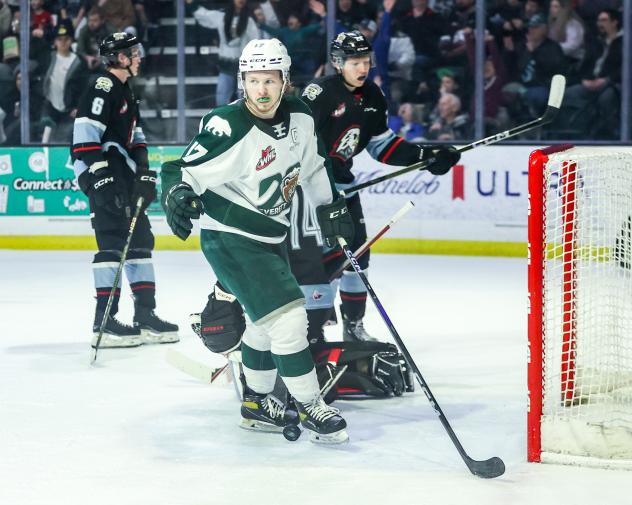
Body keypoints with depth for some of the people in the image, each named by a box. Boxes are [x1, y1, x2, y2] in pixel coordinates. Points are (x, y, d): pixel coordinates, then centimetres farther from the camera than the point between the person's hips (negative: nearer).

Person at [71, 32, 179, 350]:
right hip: (103, 173, -10)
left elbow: (135, 139, 24)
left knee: (140, 239, 11)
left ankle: (145, 314, 16)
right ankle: (103, 321, -15)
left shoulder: (125, 92, 21)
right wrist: (100, 177, -24)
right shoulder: (102, 87, -11)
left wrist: (144, 173, 12)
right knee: (112, 241, -14)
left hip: (123, 173, 11)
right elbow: (85, 132, -20)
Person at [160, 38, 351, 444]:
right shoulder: (229, 129, -26)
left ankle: (257, 404, 37)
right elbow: (184, 171, -25)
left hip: (270, 236, 8)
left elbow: (312, 164, 15)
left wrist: (332, 208, 19)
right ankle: (310, 407, -2)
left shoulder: (299, 117, -3)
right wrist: (178, 196, -46)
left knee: (266, 322, 20)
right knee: (286, 317, -15)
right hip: (230, 239, -8)